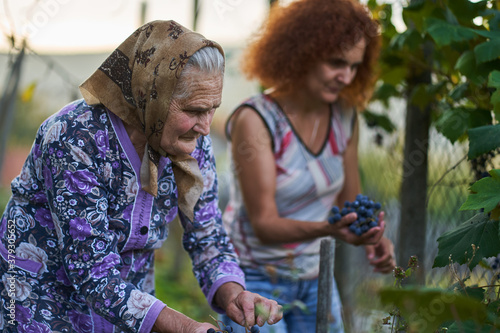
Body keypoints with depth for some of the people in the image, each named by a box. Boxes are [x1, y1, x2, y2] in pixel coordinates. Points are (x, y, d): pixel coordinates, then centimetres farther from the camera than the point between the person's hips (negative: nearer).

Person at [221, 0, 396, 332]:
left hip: (316, 280, 6)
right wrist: (328, 229, -39)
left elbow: (350, 199, 7)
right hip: (255, 280, -5)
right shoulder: (254, 120, -20)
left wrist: (374, 240, -13)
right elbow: (264, 223, -23)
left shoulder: (345, 118, -2)